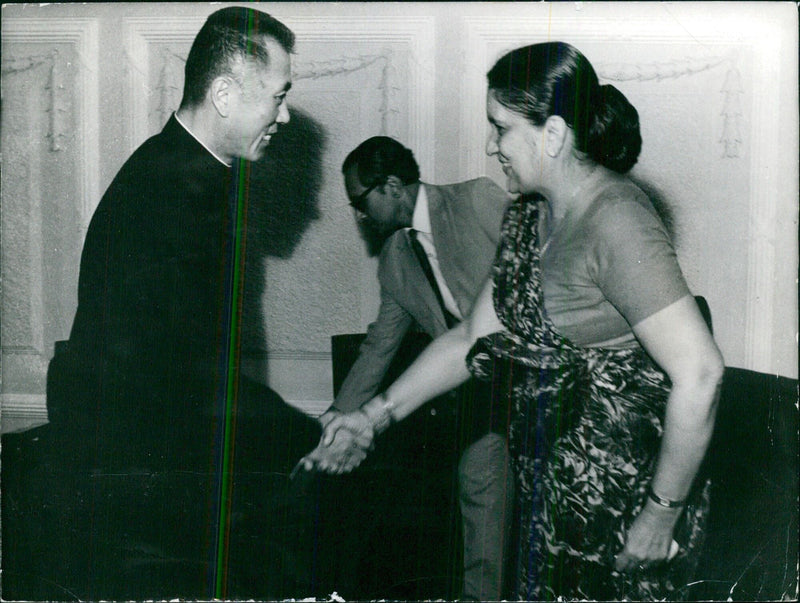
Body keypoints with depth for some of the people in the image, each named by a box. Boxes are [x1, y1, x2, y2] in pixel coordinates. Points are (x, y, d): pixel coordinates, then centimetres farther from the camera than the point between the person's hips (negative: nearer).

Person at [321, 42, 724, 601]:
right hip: (552, 491, 8)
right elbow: (474, 337, 11)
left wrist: (662, 517, -20)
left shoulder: (615, 222, -22)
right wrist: (375, 415, 6)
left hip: (624, 505, -8)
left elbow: (699, 375, -27)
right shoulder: (530, 218, 5)